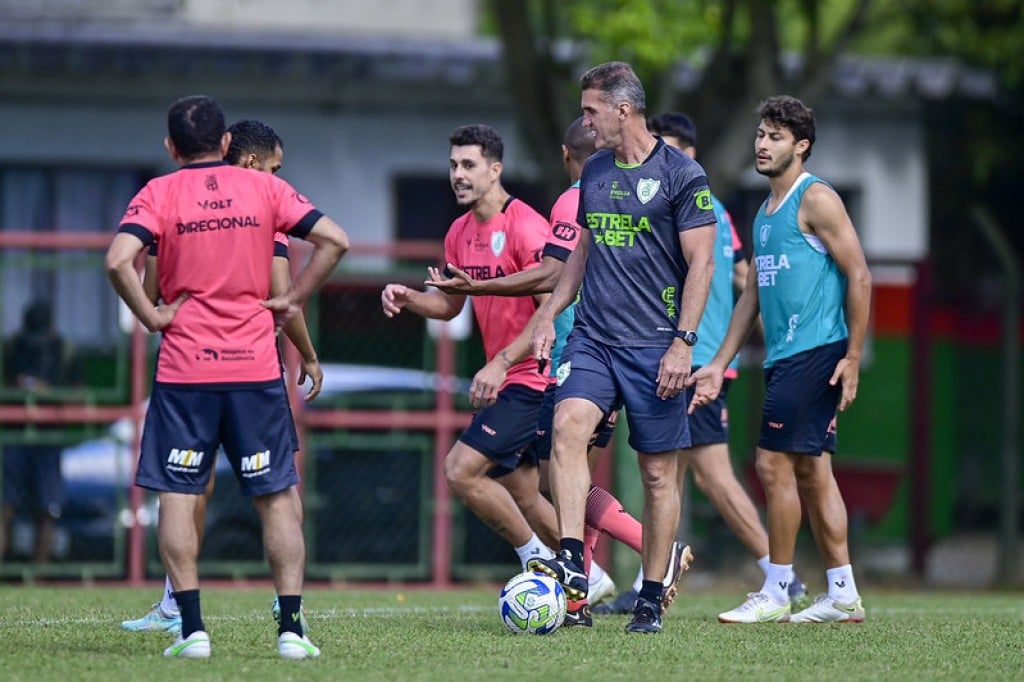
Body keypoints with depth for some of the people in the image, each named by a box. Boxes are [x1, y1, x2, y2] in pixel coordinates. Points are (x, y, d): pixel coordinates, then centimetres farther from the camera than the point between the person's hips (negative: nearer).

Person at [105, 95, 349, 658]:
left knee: (178, 496, 5)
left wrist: (151, 316, -5)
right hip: (256, 367, 2)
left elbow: (118, 259, -17)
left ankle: (191, 628, -3)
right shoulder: (265, 188, 5)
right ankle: (291, 628, 0)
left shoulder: (160, 194, -1)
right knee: (278, 497, 7)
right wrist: (293, 300, 4)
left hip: (184, 369, -2)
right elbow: (334, 240, -1)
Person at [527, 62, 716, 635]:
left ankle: (652, 598, 10)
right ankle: (572, 563, -26)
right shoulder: (595, 172, 14)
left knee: (658, 472, 1)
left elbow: (701, 262, -7)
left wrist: (684, 342, -14)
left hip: (655, 347, -5)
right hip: (592, 339, 5)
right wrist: (549, 315, 16)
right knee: (568, 426, -21)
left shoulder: (681, 174, -6)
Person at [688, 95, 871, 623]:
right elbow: (752, 293, 23)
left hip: (814, 355, -9)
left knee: (775, 464, -9)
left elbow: (859, 276, -12)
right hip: (783, 359, 9)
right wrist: (719, 365, 20)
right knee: (811, 471, 8)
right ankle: (842, 596, 10)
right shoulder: (764, 213, 19)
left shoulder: (816, 200, -8)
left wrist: (853, 356, -16)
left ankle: (775, 594, -4)